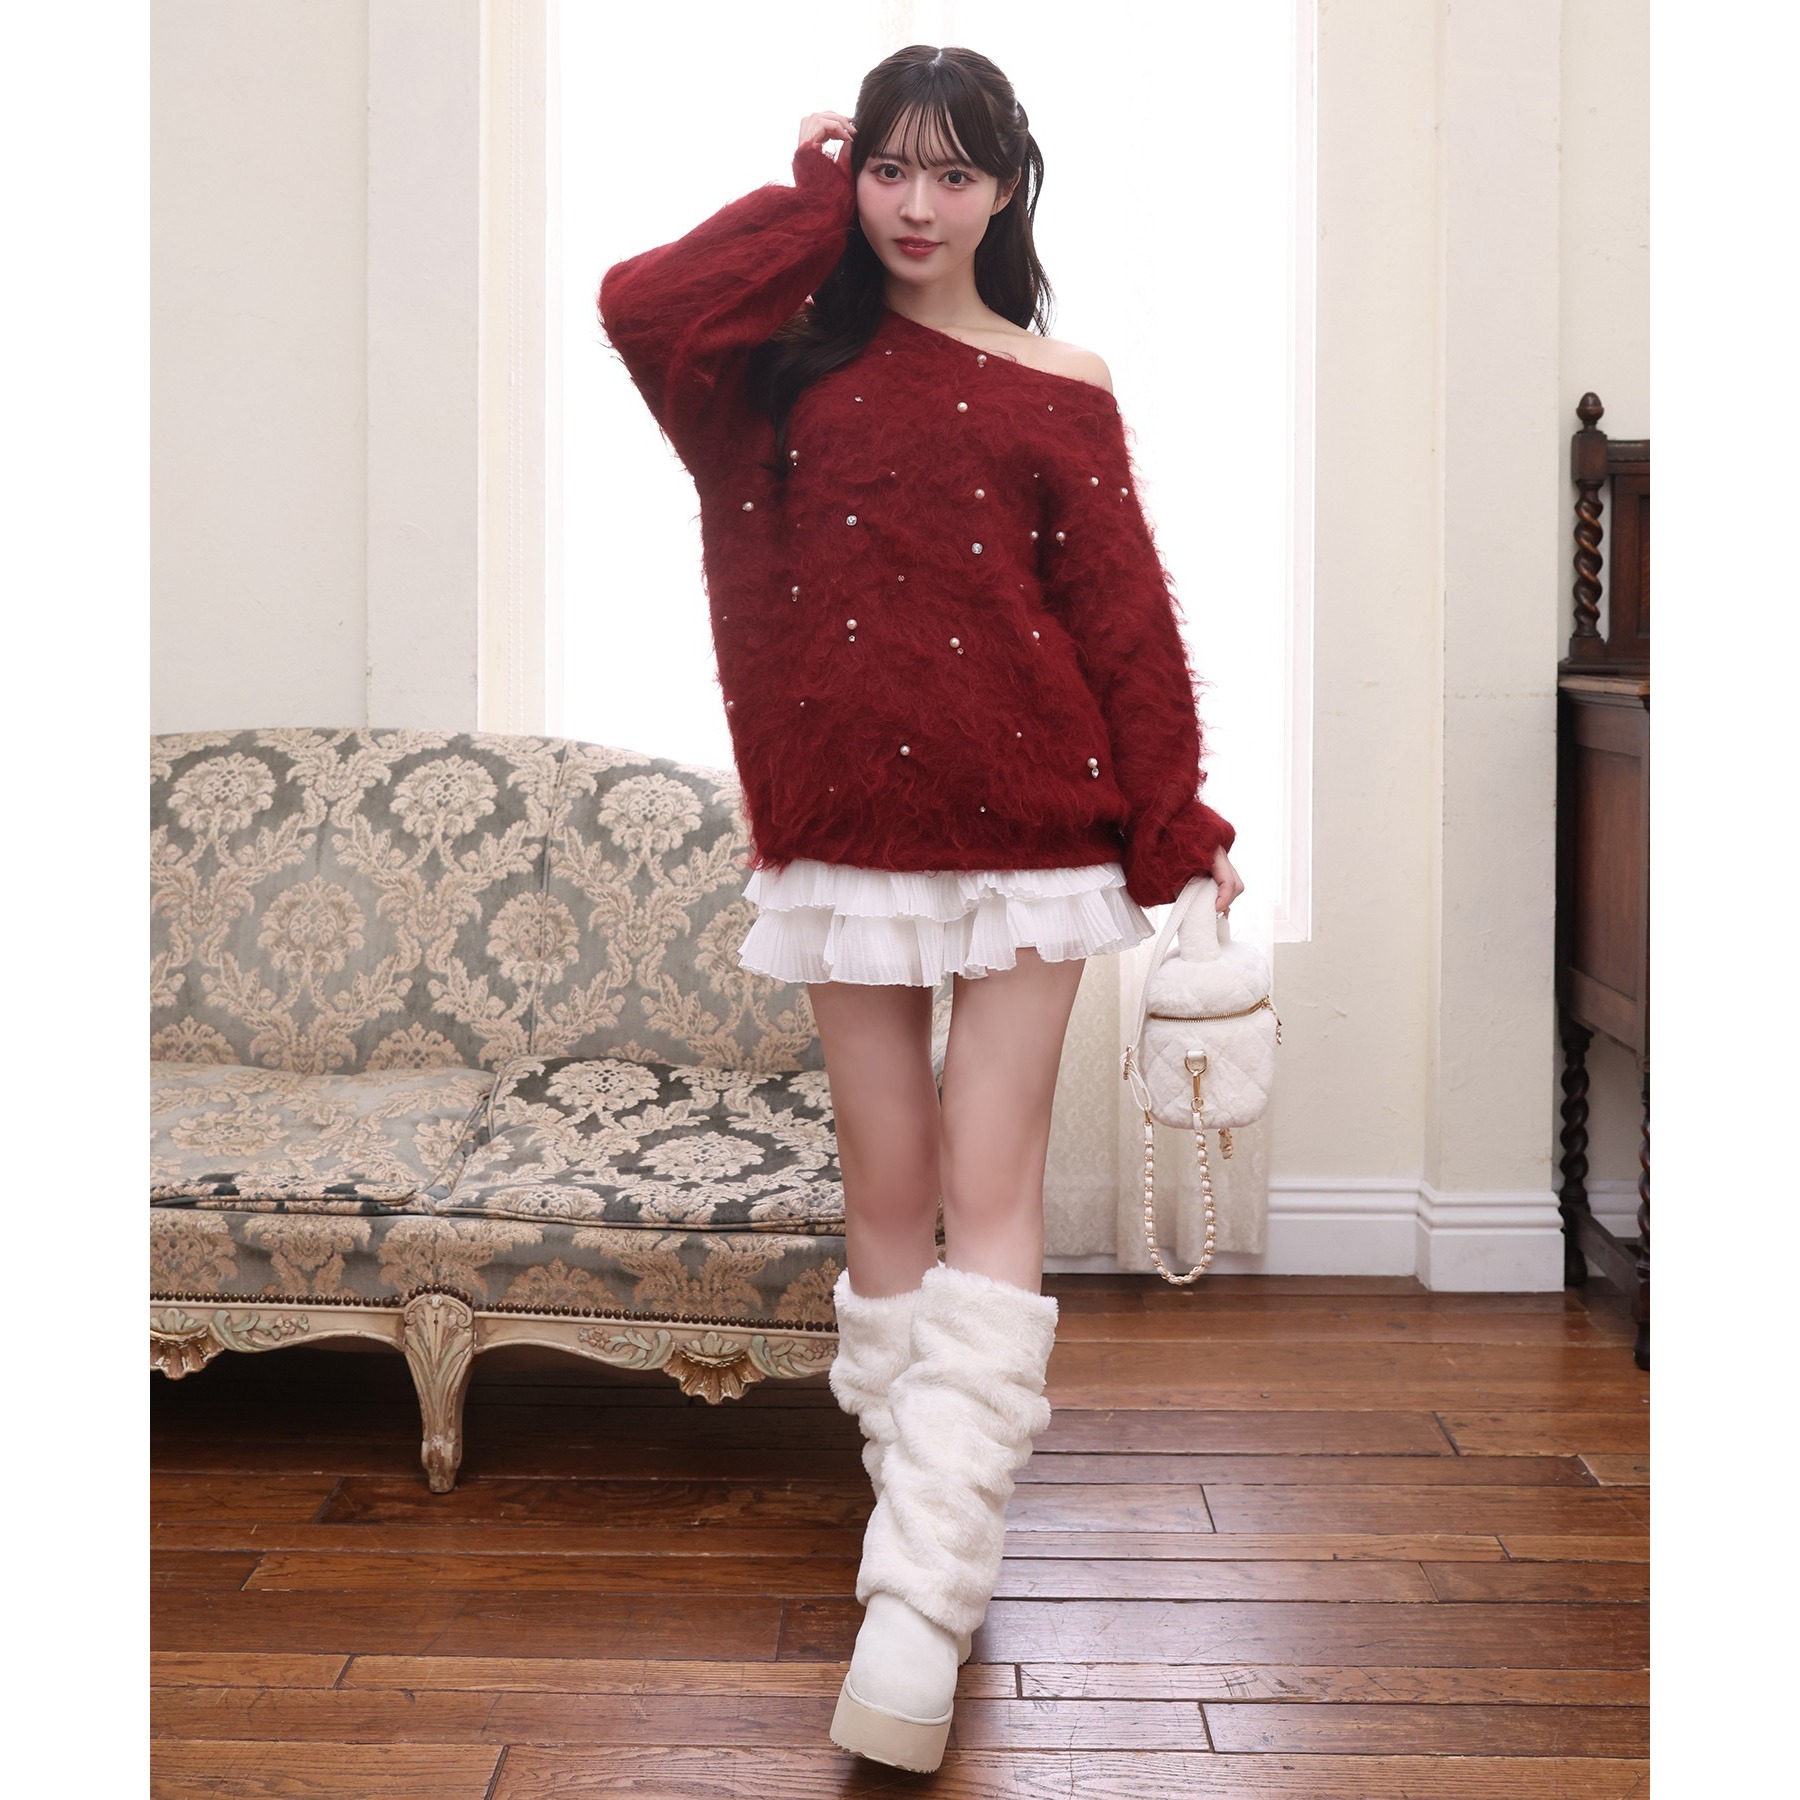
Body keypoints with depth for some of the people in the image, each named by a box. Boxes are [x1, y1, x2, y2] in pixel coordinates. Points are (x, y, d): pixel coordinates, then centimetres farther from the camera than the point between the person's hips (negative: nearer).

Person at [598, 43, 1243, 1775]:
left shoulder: (1058, 390, 5)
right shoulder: (799, 357, 7)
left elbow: (1123, 616, 3)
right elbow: (640, 302, -13)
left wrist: (1176, 820, -1)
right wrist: (814, 200, -2)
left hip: (1025, 825, -1)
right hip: (847, 828, 2)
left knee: (989, 1194, -5)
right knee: (886, 1194, 6)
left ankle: (923, 1595, -7)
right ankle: (923, 1505, 19)